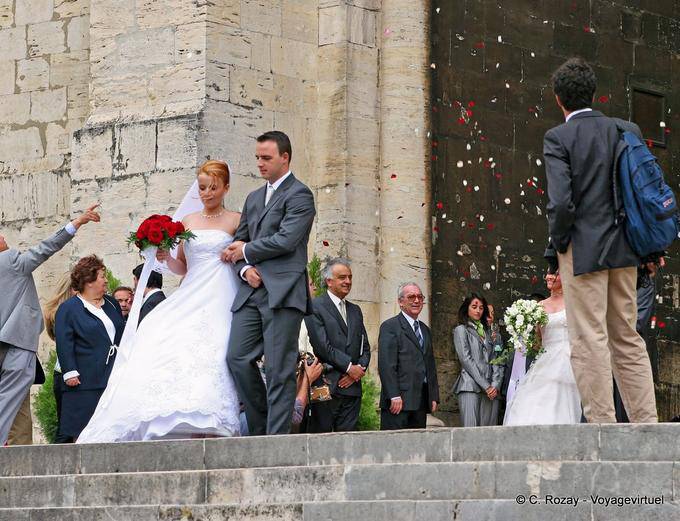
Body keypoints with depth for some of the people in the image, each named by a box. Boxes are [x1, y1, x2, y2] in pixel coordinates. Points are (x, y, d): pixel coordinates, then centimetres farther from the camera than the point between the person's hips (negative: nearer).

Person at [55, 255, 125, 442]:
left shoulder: (111, 304, 17)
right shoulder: (69, 309, -3)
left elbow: (122, 334, 25)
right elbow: (64, 343, -8)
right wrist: (70, 372, -15)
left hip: (114, 377, 6)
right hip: (86, 378, -6)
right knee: (82, 427, -7)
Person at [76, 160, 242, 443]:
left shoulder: (236, 221, 6)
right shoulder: (187, 221, 18)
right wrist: (167, 258, 2)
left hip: (221, 301, -4)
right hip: (190, 300, 4)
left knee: (211, 362, -20)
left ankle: (211, 429, -24)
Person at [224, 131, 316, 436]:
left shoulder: (299, 195, -1)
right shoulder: (254, 198, 23)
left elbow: (285, 240, -13)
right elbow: (237, 244, 21)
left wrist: (246, 251, -1)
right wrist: (244, 268, 0)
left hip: (282, 293, -7)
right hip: (251, 291, 7)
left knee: (279, 370, -8)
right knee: (237, 359, -3)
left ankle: (277, 436, -8)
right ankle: (259, 428, 10)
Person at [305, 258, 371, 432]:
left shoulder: (355, 311, 21)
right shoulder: (315, 307, -3)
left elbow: (365, 347, 19)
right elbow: (322, 346, -11)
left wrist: (359, 370, -1)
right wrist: (350, 367, -9)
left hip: (351, 386, 6)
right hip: (326, 387, -6)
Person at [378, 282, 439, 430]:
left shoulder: (425, 330, 23)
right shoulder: (390, 327, -2)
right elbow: (386, 365, -11)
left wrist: (434, 397, 15)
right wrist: (394, 396, -18)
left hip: (422, 401, 7)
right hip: (399, 401, -7)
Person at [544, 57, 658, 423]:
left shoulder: (558, 139, -8)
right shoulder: (626, 131, 7)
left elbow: (561, 203, -18)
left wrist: (558, 241, -2)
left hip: (583, 250, -6)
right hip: (624, 250, 6)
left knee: (589, 342, -3)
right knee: (627, 340, 12)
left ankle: (602, 424, -5)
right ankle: (646, 423, 10)